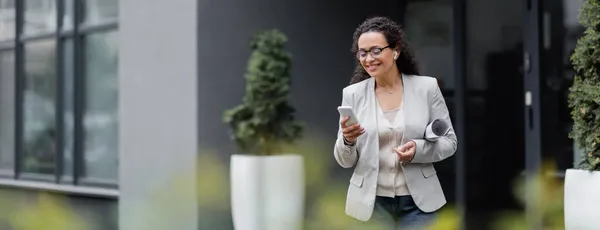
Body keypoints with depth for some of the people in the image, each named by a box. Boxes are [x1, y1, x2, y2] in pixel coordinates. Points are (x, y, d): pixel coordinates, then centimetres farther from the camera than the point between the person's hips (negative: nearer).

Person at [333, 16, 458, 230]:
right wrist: (348, 140, -21)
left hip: (418, 200, 0)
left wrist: (419, 149, -18)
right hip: (371, 201, 1)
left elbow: (449, 141, 1)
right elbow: (345, 161, 1)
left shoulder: (426, 87, -3)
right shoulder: (352, 94, -1)